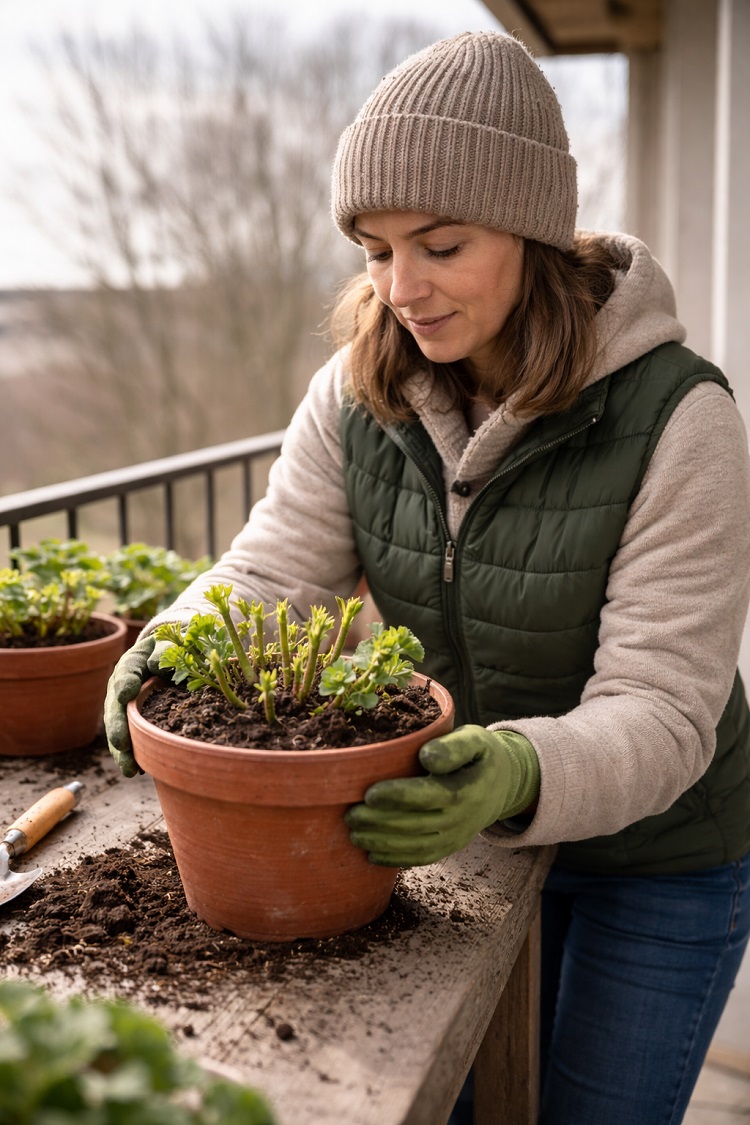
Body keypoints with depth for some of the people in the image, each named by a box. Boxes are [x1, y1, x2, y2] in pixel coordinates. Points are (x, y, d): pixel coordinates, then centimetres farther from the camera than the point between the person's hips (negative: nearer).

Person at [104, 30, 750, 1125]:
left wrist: (525, 771, -48)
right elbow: (272, 572, -9)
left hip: (659, 859, -4)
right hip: (471, 832, 4)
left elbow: (661, 710, -28)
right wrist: (175, 651, -31)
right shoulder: (359, 390, -11)